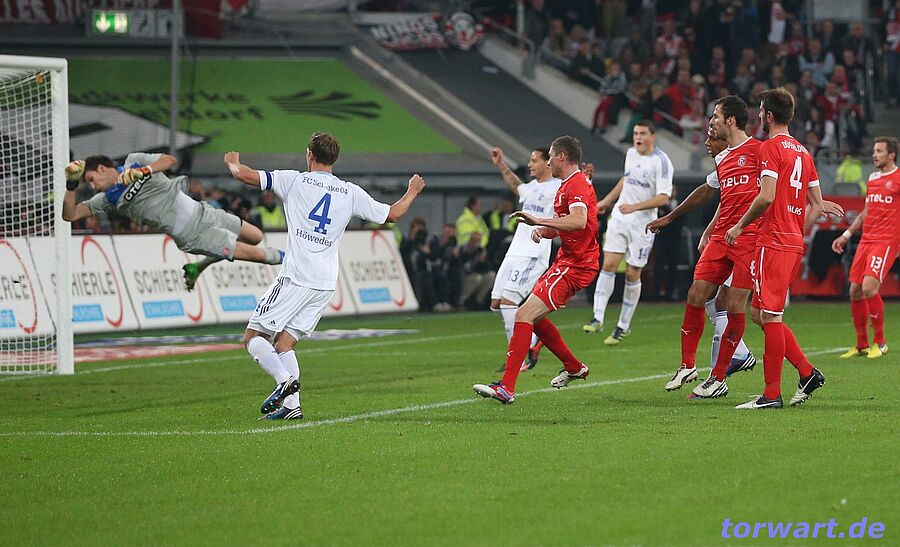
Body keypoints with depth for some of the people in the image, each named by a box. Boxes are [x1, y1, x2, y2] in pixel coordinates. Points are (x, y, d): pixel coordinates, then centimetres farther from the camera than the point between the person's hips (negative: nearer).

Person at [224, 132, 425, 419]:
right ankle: (291, 404, -3)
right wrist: (412, 192, 38)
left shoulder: (294, 180, -1)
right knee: (284, 343, 10)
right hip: (326, 284, 5)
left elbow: (244, 174, -3)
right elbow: (392, 214, 19)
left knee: (253, 337, -1)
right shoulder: (351, 192, 10)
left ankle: (285, 381, -22)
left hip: (295, 277, -5)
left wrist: (234, 163, 21)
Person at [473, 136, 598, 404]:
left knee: (524, 315, -18)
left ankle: (506, 387, -22)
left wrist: (538, 221, -34)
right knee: (534, 317, 20)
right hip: (566, 261, 11)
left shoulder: (577, 185, -16)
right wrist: (542, 229, 2)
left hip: (575, 267, -11)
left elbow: (578, 221, -34)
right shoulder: (566, 186, 18)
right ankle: (574, 367, 33)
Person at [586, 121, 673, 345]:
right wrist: (607, 201, 31)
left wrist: (634, 207, -27)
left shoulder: (661, 162, -13)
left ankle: (624, 325, 13)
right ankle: (598, 318, -9)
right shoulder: (631, 153, 8)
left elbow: (663, 197, -18)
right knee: (608, 265, -7)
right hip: (619, 218, 5)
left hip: (643, 224, -5)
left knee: (632, 274, 1)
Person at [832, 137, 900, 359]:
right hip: (866, 240, 7)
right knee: (855, 291, 2)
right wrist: (846, 235, 24)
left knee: (869, 287, -20)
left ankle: (880, 343, -6)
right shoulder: (872, 179, 18)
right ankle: (861, 345, 13)